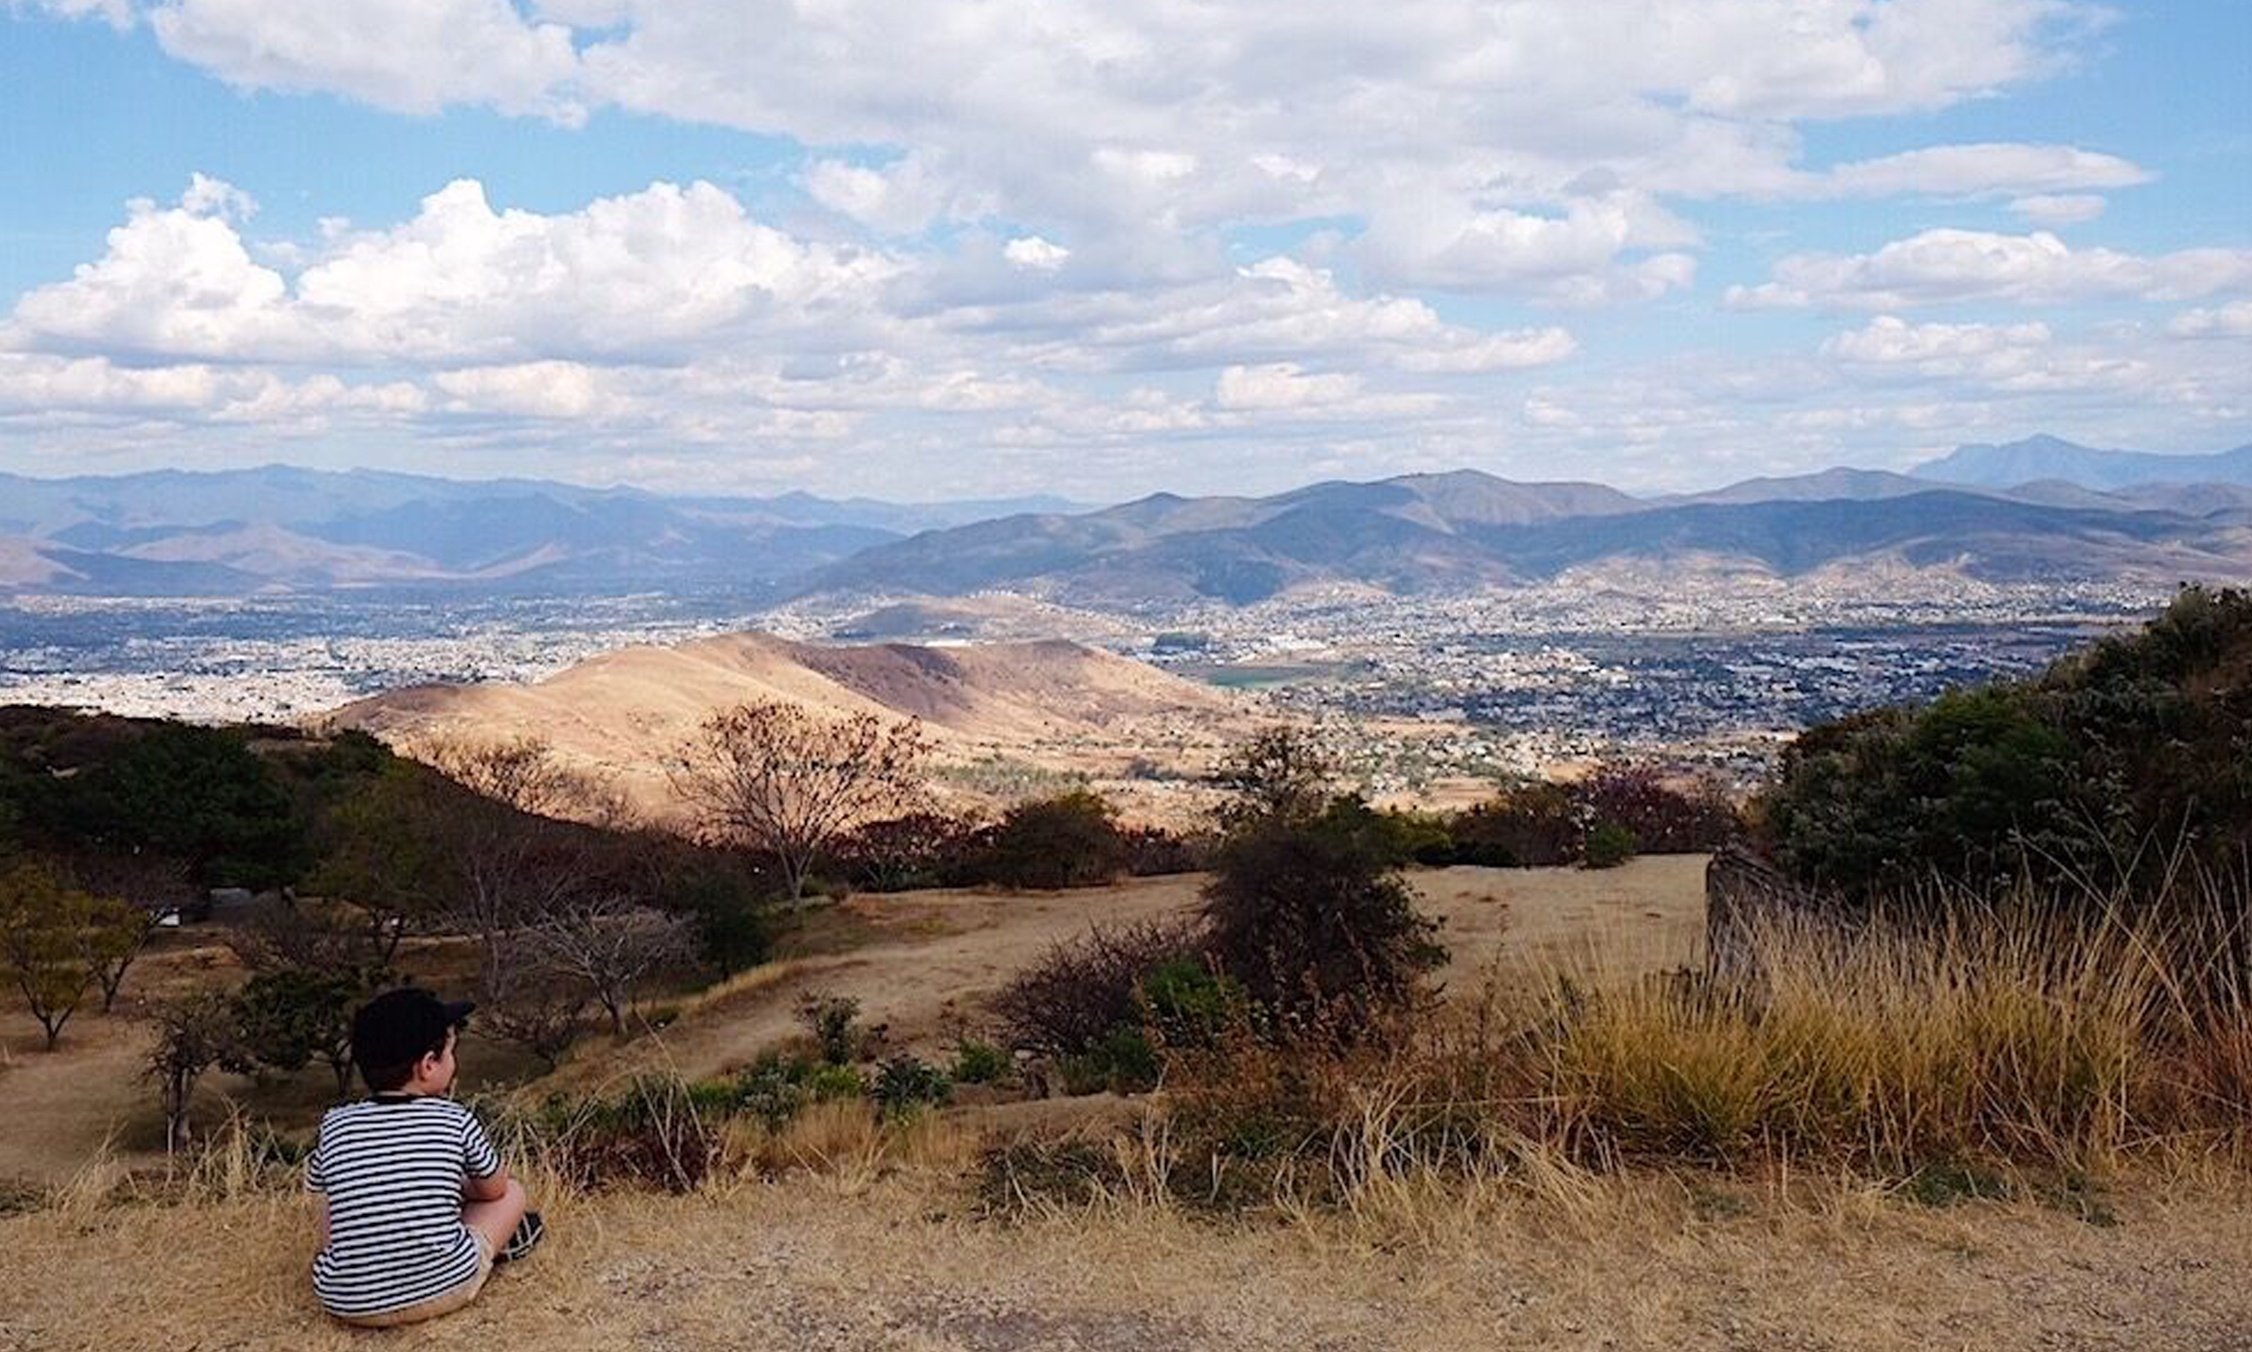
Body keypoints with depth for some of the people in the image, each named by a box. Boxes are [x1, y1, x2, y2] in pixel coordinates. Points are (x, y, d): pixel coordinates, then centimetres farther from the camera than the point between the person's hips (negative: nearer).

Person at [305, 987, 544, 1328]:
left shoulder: (335, 1126, -2)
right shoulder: (456, 1121, -7)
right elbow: (494, 1190, 9)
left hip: (348, 1303, 2)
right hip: (445, 1289, -2)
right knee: (512, 1192, 20)